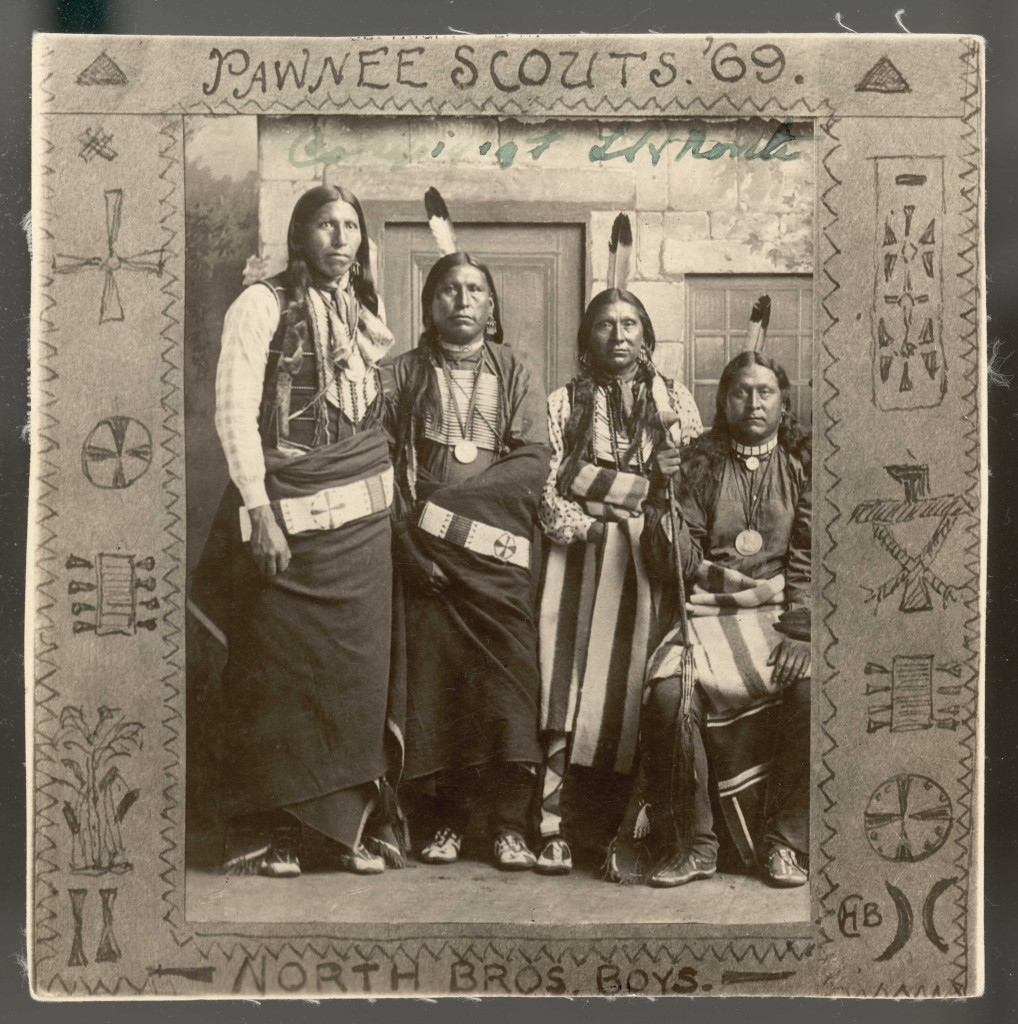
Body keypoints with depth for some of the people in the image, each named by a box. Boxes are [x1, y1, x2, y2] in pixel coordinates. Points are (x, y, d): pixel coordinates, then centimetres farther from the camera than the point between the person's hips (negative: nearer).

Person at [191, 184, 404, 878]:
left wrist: (386, 492, 11)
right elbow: (235, 413, -8)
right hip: (287, 517, -5)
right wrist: (259, 510, -14)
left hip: (364, 519, 5)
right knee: (279, 671, -2)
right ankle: (268, 833, 8)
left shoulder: (366, 312, 16)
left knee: (359, 669, 3)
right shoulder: (262, 306, -2)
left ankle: (353, 824, 13)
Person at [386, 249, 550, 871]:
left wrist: (447, 501, -8)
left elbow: (533, 463, 2)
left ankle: (511, 825, -3)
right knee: (434, 674, -3)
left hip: (497, 548, 0)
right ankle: (449, 819, 4)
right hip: (427, 552, 0)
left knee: (507, 674, -8)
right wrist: (407, 531, -9)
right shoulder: (406, 373, 14)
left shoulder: (514, 372, 14)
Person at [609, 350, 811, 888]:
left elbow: (810, 555, 2)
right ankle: (691, 843, -10)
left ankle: (784, 843, -9)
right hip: (709, 614, 0)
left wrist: (800, 630, -11)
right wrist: (661, 509, -13)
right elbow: (675, 554, 7)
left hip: (781, 613, 0)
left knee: (810, 690, -29)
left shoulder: (802, 464, 12)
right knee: (669, 693, -28)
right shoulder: (699, 463, 12)